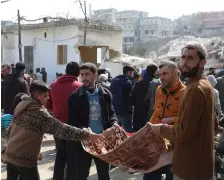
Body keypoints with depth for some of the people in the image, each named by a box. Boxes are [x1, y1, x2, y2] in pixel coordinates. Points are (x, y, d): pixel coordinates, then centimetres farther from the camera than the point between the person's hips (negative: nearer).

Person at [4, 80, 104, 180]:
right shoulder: (39, 113, -20)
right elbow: (61, 129, -29)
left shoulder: (21, 106, 4)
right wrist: (87, 135, -33)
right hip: (25, 160, -8)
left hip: (9, 155, 8)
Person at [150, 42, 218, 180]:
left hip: (191, 166, -10)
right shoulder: (205, 85, 11)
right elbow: (214, 125, 18)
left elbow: (184, 133, -26)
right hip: (199, 162, 10)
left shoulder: (196, 89, -22)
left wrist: (161, 129, -8)